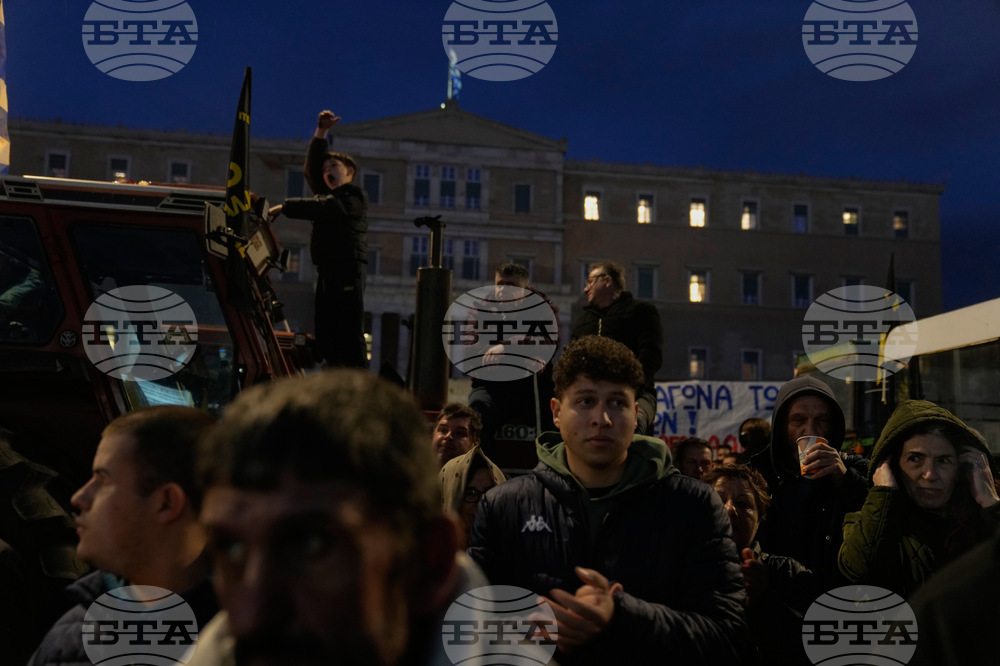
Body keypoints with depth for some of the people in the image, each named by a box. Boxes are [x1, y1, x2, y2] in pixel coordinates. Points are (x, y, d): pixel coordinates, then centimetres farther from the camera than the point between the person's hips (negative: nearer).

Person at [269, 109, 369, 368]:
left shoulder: (355, 196, -1)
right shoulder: (327, 194, 23)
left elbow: (320, 208, -13)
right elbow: (311, 167, 18)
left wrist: (284, 207, -7)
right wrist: (321, 132, 11)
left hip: (348, 269, -9)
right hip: (326, 271, 9)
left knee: (349, 332, -14)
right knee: (325, 334, 5)